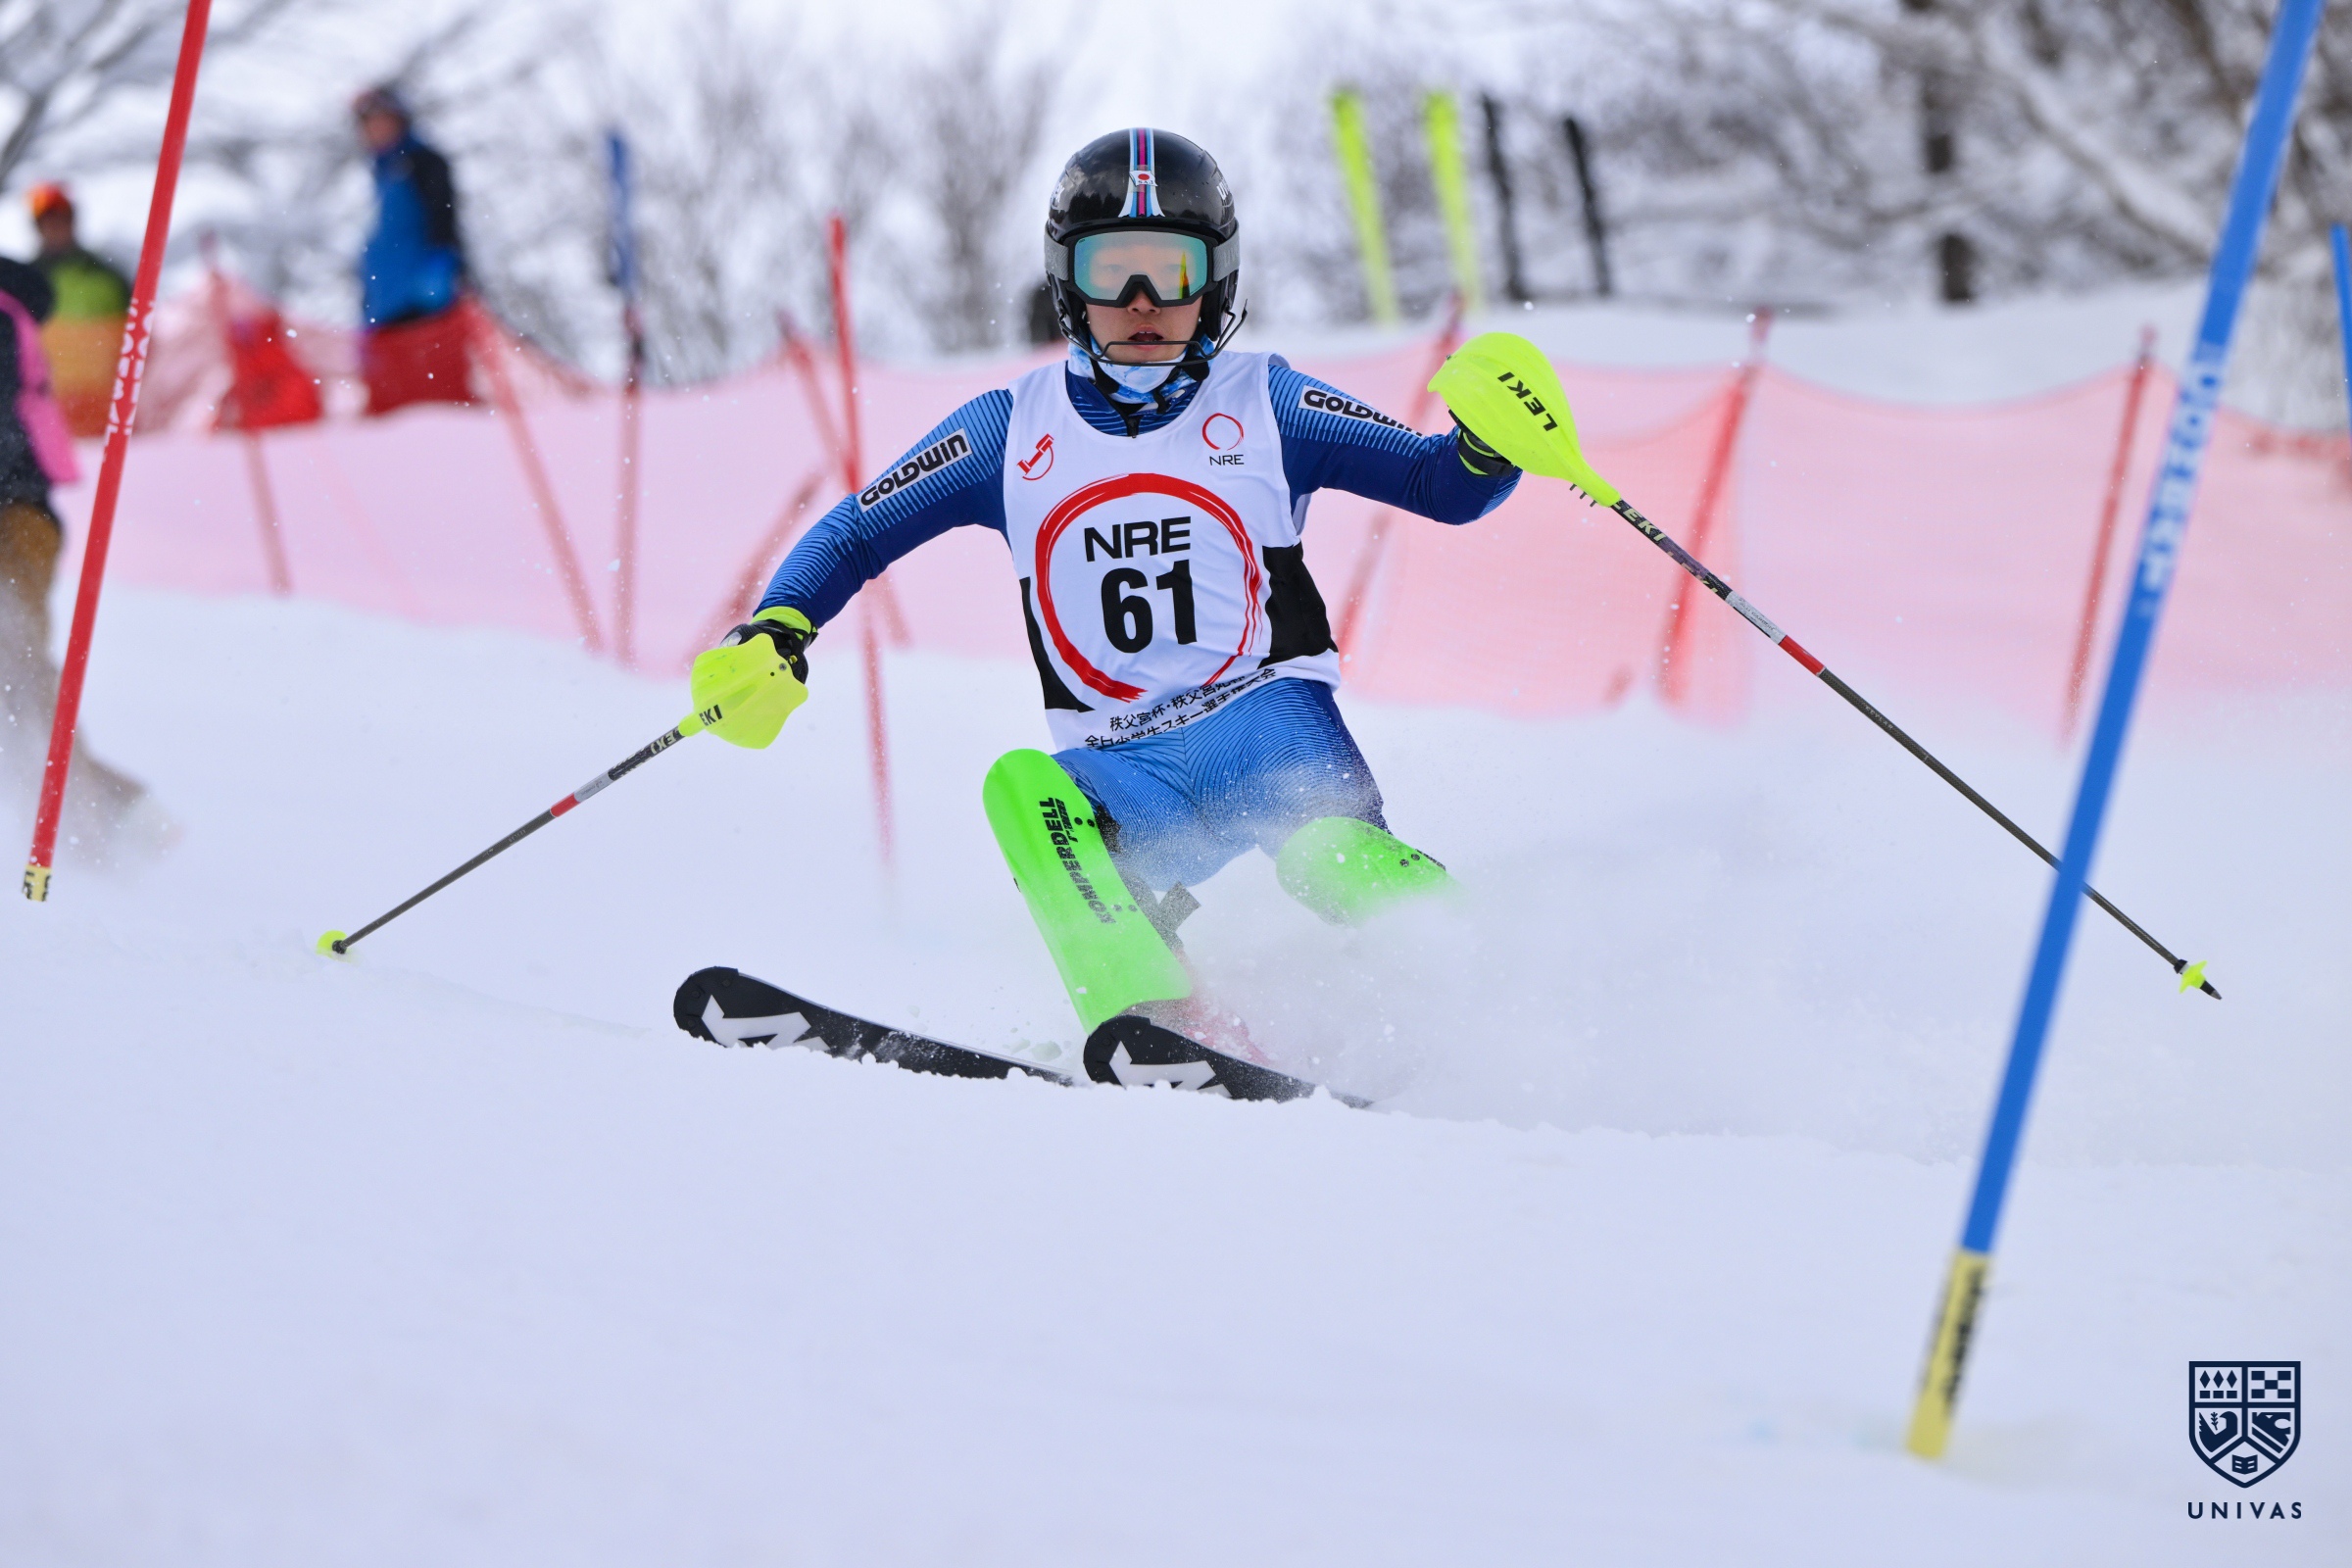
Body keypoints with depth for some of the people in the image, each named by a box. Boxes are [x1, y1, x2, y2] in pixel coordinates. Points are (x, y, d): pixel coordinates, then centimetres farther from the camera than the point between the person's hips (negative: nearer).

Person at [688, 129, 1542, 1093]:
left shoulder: (1263, 406, 8)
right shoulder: (1013, 430, 12)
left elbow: (1446, 487, 7)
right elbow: (855, 533, 14)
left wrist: (1492, 444, -16)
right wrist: (776, 635, -5)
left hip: (1267, 718, -1)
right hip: (1125, 775, 2)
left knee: (1332, 858, -33)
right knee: (1022, 790, -31)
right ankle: (1154, 1026, -45)